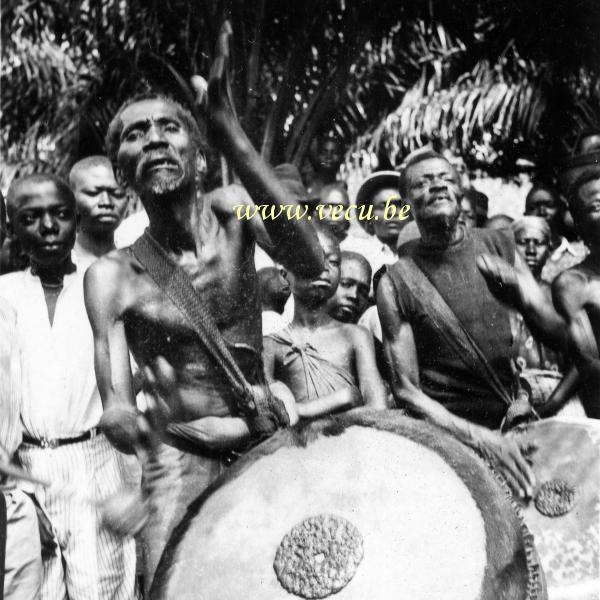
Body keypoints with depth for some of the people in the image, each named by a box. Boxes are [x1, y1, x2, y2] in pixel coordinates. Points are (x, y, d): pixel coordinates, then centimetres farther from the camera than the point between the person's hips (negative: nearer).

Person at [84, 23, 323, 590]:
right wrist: (120, 414, -43)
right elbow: (114, 393, -16)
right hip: (182, 461, -1)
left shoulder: (230, 210, -5)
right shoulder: (111, 275, -7)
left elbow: (309, 262, -25)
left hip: (271, 441, 2)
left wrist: (230, 135, -35)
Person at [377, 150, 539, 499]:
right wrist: (479, 438, -16)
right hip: (447, 428, -3)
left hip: (516, 421, 4)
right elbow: (406, 390, -3)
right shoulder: (396, 283, -1)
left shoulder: (499, 247, 5)